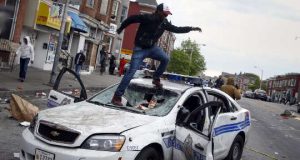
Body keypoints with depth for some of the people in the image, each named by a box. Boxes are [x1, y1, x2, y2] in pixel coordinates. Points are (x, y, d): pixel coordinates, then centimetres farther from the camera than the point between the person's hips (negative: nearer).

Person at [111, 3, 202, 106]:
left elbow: (177, 29, 7)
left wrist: (191, 28, 3)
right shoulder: (147, 18, -19)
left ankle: (156, 78, 5)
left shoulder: (164, 23, 0)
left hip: (152, 47, 6)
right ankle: (117, 96, -7)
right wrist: (120, 29, -3)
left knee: (166, 59, -18)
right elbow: (131, 18, -11)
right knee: (131, 72, -12)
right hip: (140, 48, -6)